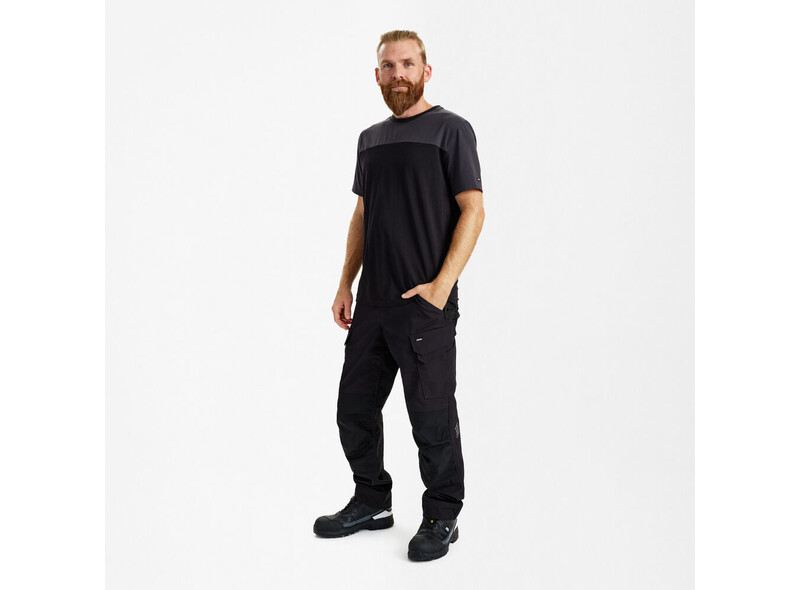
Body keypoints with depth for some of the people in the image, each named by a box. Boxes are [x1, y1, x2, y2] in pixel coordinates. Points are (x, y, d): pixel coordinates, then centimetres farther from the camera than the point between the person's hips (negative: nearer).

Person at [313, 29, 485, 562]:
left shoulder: (451, 129, -3)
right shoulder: (371, 138, 17)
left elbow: (473, 210, -9)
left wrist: (441, 285, -17)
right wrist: (346, 284, 13)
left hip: (426, 304, -7)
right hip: (373, 301, 7)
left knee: (432, 417, 1)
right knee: (355, 408, 13)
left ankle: (442, 516, 19)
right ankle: (372, 502, 31)